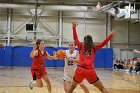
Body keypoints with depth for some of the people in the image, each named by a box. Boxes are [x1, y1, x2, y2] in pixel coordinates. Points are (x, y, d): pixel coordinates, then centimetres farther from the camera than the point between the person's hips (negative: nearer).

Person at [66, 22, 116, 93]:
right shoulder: (94, 48, 11)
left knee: (73, 86, 23)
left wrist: (74, 28, 28)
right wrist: (111, 34, 20)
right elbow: (104, 43, 15)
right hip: (90, 71, -1)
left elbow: (75, 38, 23)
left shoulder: (81, 46, 13)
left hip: (80, 70, 1)